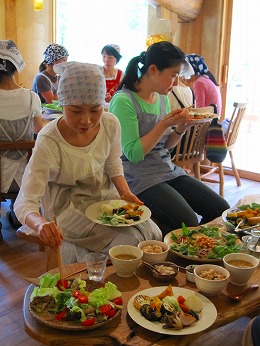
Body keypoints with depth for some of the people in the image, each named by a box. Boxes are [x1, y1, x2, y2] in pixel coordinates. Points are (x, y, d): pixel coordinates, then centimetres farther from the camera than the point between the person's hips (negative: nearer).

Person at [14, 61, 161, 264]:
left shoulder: (110, 124, -14)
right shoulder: (49, 143, -28)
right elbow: (26, 203, -31)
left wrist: (125, 192, -11)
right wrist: (41, 224, -53)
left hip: (104, 196, 6)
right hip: (67, 207, -5)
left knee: (152, 233, -9)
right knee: (131, 242, -21)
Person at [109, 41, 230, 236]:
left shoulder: (162, 98, 11)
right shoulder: (123, 101, -14)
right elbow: (134, 154, -18)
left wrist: (181, 129, -2)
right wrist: (165, 124, -18)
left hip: (169, 172, 8)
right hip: (140, 178, -8)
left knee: (222, 210, -3)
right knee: (188, 223, -25)